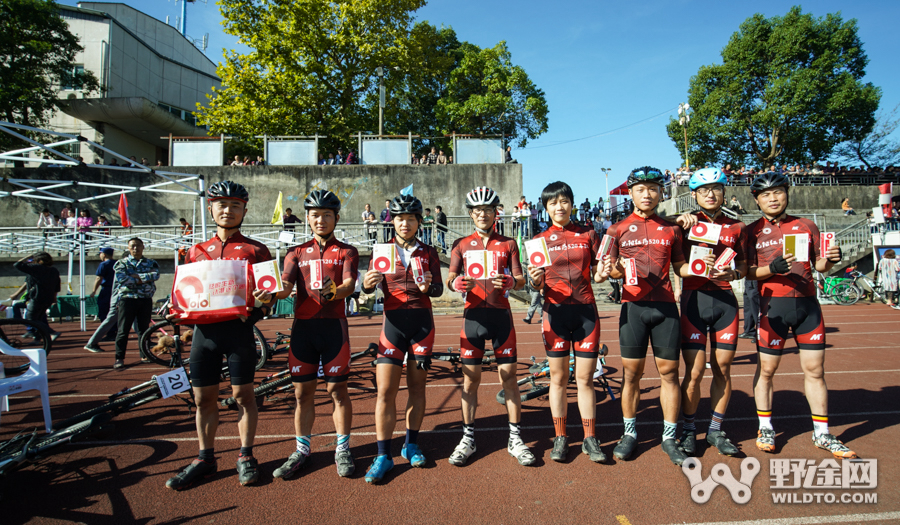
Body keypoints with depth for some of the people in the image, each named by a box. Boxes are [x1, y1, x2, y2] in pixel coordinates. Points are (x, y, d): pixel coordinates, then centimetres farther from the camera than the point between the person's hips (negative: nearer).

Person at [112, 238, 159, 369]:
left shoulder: (150, 263, 12)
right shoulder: (122, 263, 6)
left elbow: (156, 274, -8)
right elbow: (122, 278, -12)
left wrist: (138, 276, -15)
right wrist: (144, 279, -10)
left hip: (146, 299, 2)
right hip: (127, 298, -2)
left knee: (144, 329, 9)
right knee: (123, 330, -1)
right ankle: (119, 358, 4)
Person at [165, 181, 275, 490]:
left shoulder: (255, 250, 4)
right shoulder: (196, 251, 15)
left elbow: (269, 292, 3)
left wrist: (264, 300, -19)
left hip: (239, 328, -3)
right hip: (204, 329, 4)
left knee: (243, 394, 4)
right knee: (203, 397, 9)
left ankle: (245, 456, 18)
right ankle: (205, 458, 24)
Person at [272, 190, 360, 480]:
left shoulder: (346, 252, 7)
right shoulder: (297, 253, 14)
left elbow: (349, 285, -10)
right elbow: (284, 286, 0)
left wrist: (334, 291, -33)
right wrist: (278, 290, -24)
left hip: (334, 325, -2)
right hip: (302, 326, 3)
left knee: (337, 390, 4)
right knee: (303, 393, 9)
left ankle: (342, 449, 18)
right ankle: (301, 451, 24)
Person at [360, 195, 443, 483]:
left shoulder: (428, 252, 7)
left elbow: (439, 288, -3)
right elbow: (369, 286, -4)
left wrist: (428, 286, -25)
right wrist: (367, 284, -27)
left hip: (422, 321, 1)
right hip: (393, 322, -1)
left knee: (417, 385, 8)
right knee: (385, 391, -5)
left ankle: (411, 445, 24)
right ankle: (383, 455, 4)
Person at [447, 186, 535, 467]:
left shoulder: (508, 244, 11)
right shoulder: (462, 245, 10)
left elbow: (521, 280, 4)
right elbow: (450, 279, 4)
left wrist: (510, 282, -19)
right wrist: (455, 283, -20)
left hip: (501, 314, 0)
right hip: (473, 315, 0)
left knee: (509, 376, 3)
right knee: (470, 378, 3)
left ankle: (515, 439, 15)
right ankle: (468, 438, 16)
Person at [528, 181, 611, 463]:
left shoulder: (588, 235, 7)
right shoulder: (540, 240, 5)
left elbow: (596, 275, 8)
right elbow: (538, 284, 4)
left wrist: (603, 273, -14)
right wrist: (535, 279, -19)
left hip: (586, 311, 1)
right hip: (555, 312, 0)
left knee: (585, 379, 5)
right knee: (558, 378, 6)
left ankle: (590, 439, 18)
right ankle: (560, 438, 19)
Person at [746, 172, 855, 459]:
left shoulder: (806, 226, 12)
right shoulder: (752, 231, 3)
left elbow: (819, 265, 13)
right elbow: (748, 272, -4)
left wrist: (830, 260, -8)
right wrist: (772, 268, -22)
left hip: (808, 303, 3)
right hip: (773, 305, -3)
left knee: (815, 370, 7)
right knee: (766, 369, 3)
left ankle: (822, 434, 21)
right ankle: (765, 428, 19)